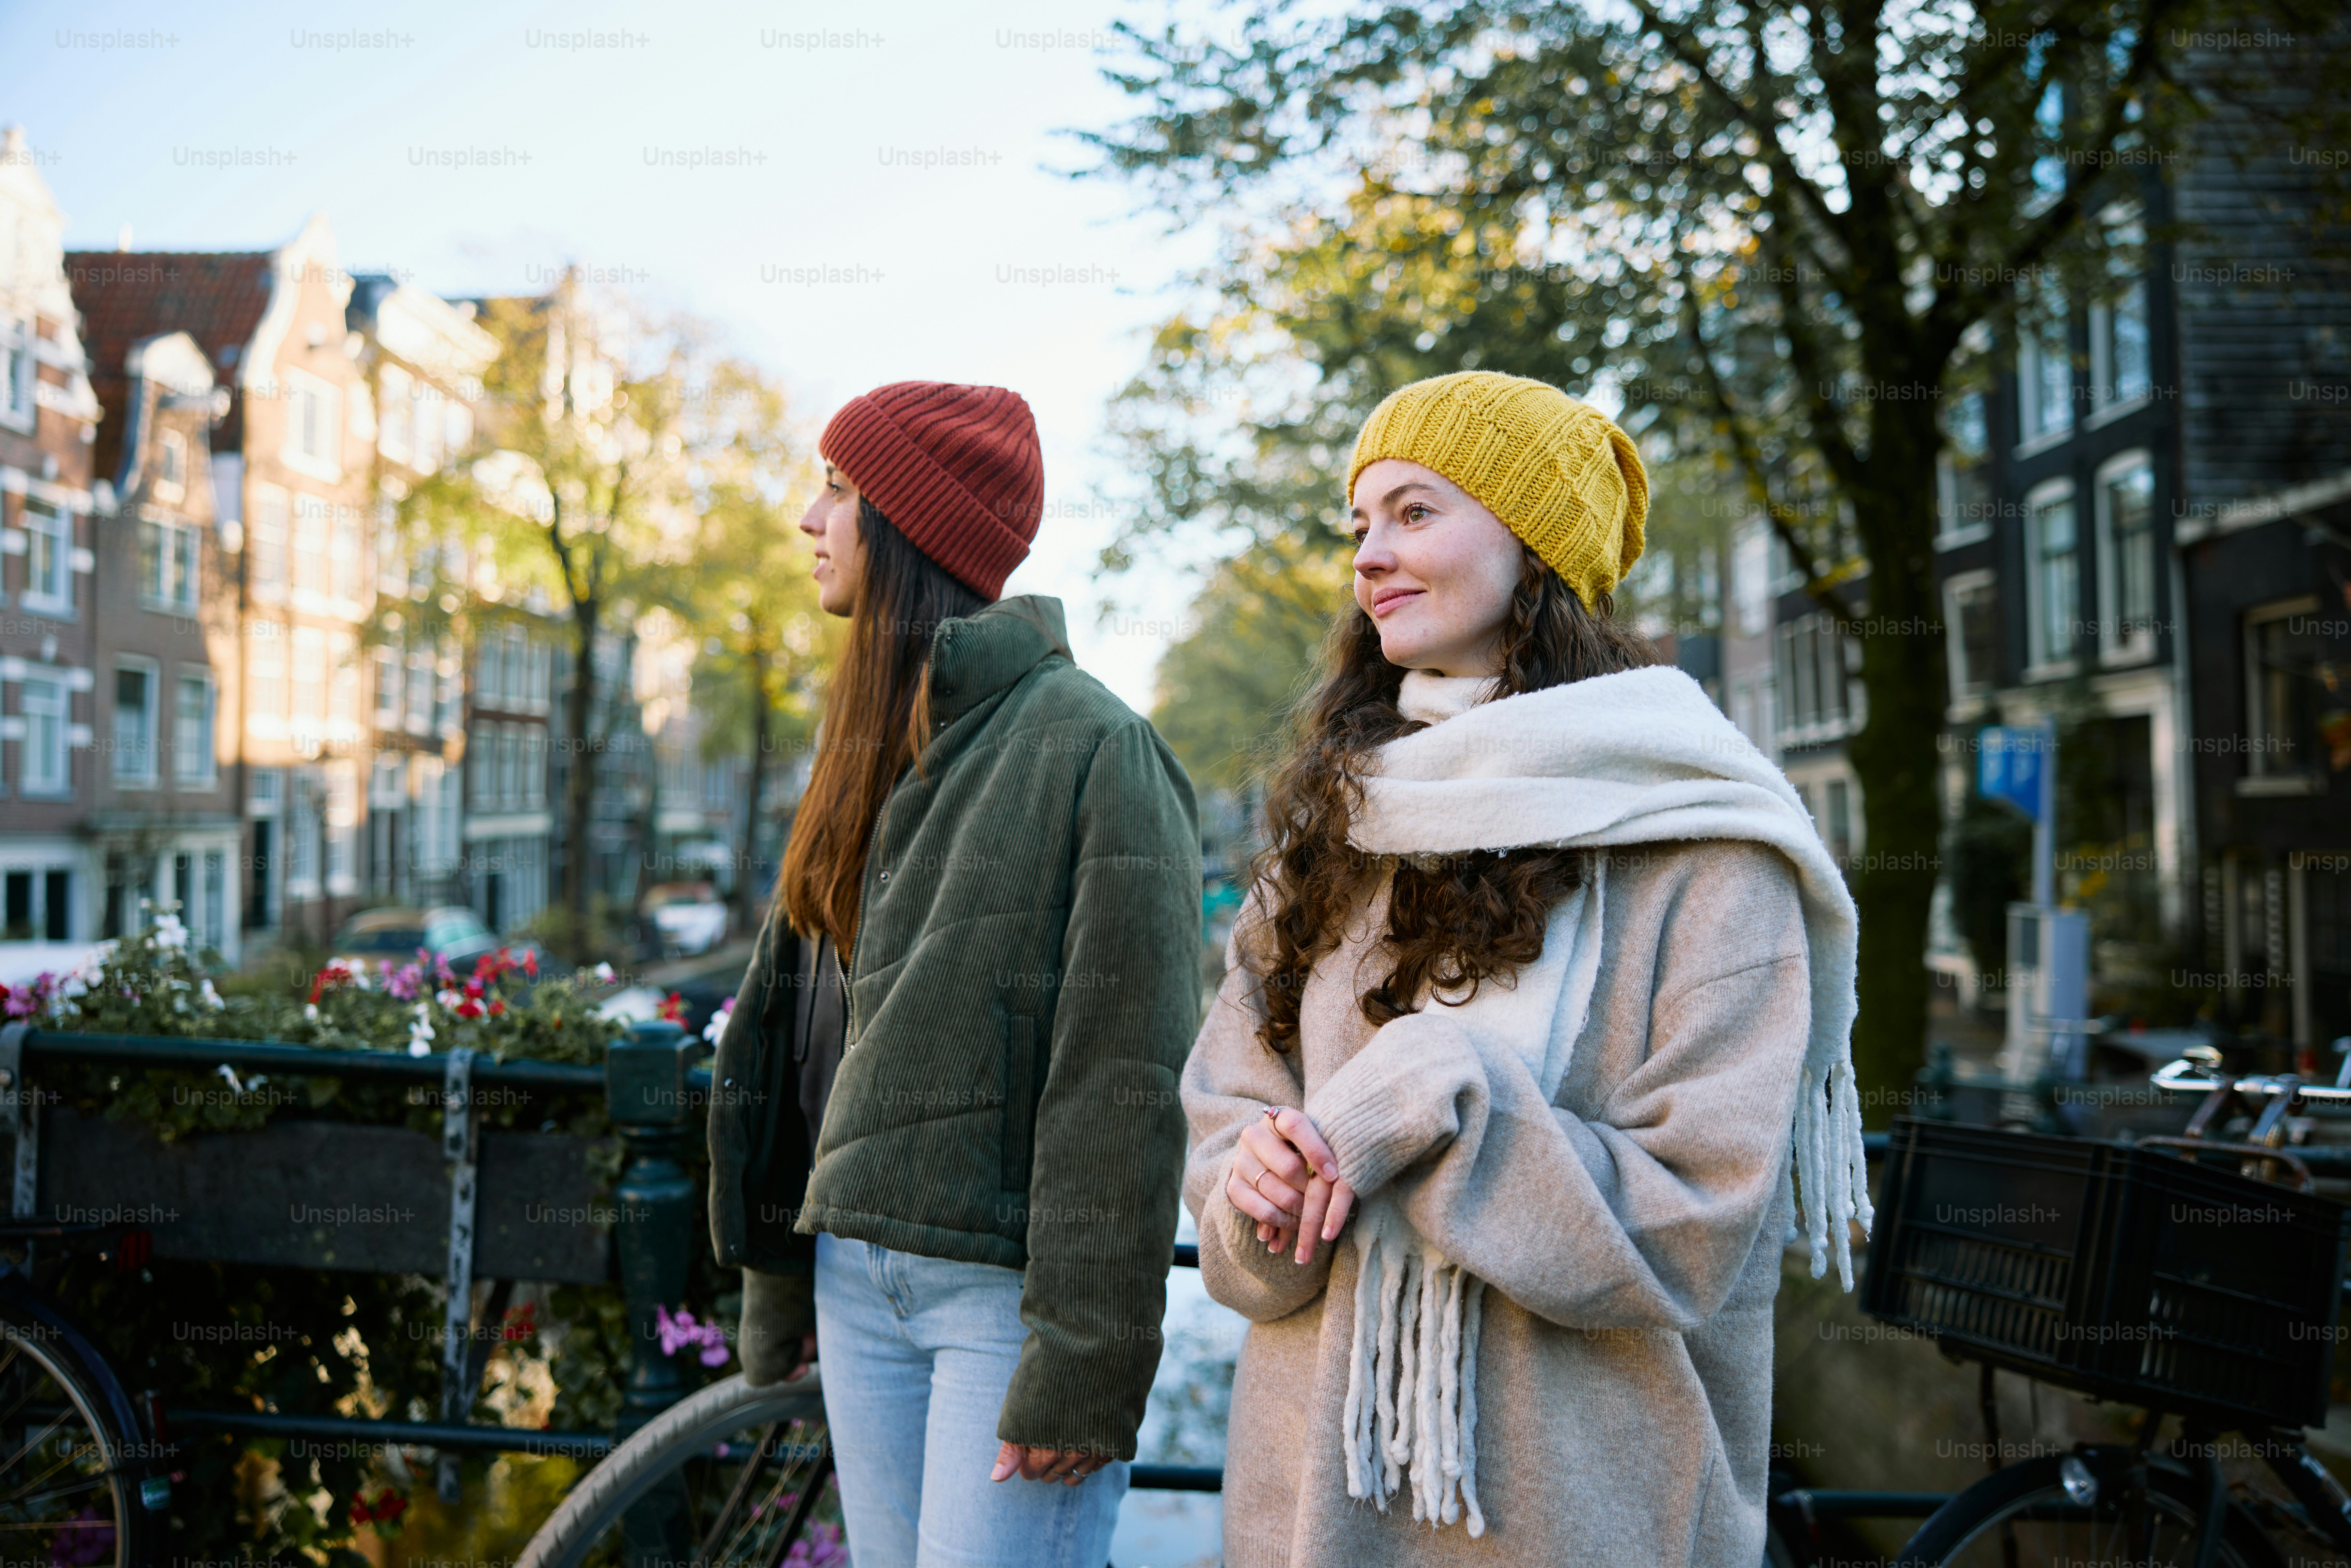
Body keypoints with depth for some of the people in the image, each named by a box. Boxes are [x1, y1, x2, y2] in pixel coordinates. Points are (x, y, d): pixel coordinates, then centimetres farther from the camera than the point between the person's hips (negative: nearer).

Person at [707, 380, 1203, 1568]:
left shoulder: (1090, 746, -11)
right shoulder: (877, 743, 13)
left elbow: (1128, 1079, -15)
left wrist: (1084, 1358, -17)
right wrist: (778, 1274, 14)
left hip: (1010, 1286, -7)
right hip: (859, 1276, 7)